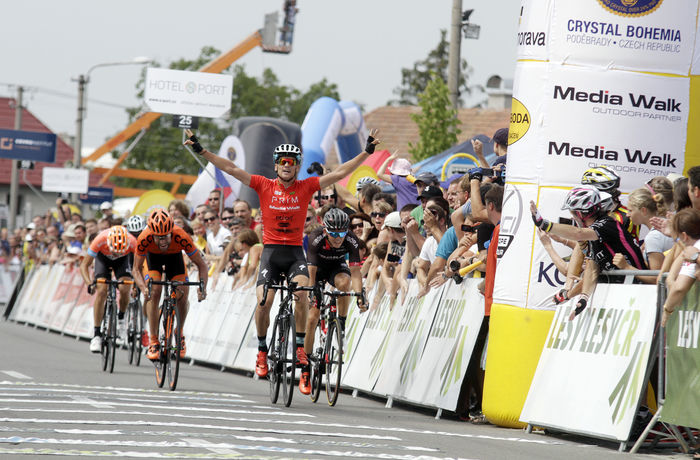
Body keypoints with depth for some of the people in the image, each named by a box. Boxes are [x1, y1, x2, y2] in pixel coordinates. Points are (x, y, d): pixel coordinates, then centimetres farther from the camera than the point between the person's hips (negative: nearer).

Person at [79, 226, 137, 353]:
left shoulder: (132, 242, -38)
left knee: (124, 289, -23)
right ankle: (96, 335, -13)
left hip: (122, 261, 1)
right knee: (101, 291, -19)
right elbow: (84, 266, -32)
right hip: (103, 258, -1)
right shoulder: (100, 240, -39)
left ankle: (121, 318, 7)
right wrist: (89, 283, -48)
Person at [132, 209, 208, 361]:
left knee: (182, 295, -14)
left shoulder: (181, 238, -39)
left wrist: (203, 286, -43)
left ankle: (179, 334, 13)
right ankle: (153, 341, -16)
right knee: (154, 293, -22)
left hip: (174, 256, 1)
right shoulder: (144, 239, -38)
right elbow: (137, 269, -25)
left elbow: (201, 264, -27)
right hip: (153, 256, -1)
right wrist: (144, 288, -44)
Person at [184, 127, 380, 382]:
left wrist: (367, 152, -7)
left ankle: (300, 346, -13)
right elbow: (231, 169, -3)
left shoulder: (306, 187, 1)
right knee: (263, 301, -13)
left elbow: (340, 173, -1)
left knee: (301, 292, -25)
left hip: (295, 252, 0)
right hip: (271, 250, 0)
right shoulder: (264, 186, 0)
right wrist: (201, 150, -8)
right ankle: (262, 351, 7)